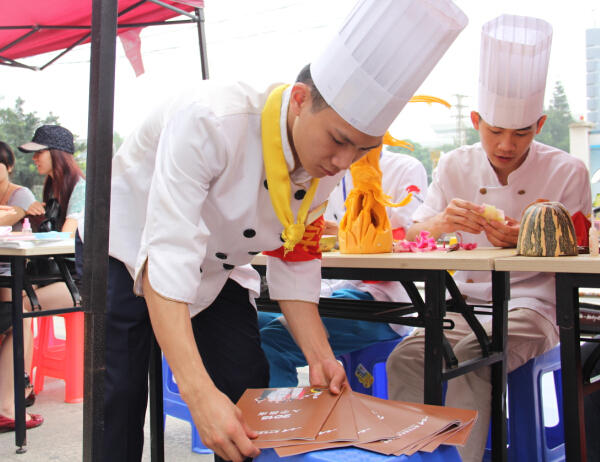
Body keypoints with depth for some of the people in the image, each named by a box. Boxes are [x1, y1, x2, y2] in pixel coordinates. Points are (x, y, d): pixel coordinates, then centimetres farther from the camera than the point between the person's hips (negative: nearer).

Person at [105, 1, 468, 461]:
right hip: (125, 252, -4)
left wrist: (319, 355, -18)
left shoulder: (327, 168, -16)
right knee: (122, 395, -13)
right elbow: (166, 259, -42)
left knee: (247, 382, -2)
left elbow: (294, 264, -5)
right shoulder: (210, 121, -37)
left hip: (212, 270, 5)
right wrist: (200, 395, -50)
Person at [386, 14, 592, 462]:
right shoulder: (455, 165, 5)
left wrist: (523, 241, -21)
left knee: (470, 358, -33)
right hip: (464, 304, 3)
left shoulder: (567, 172, -2)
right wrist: (440, 223, -24)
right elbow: (412, 240, 0)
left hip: (532, 307, -2)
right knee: (406, 358, -26)